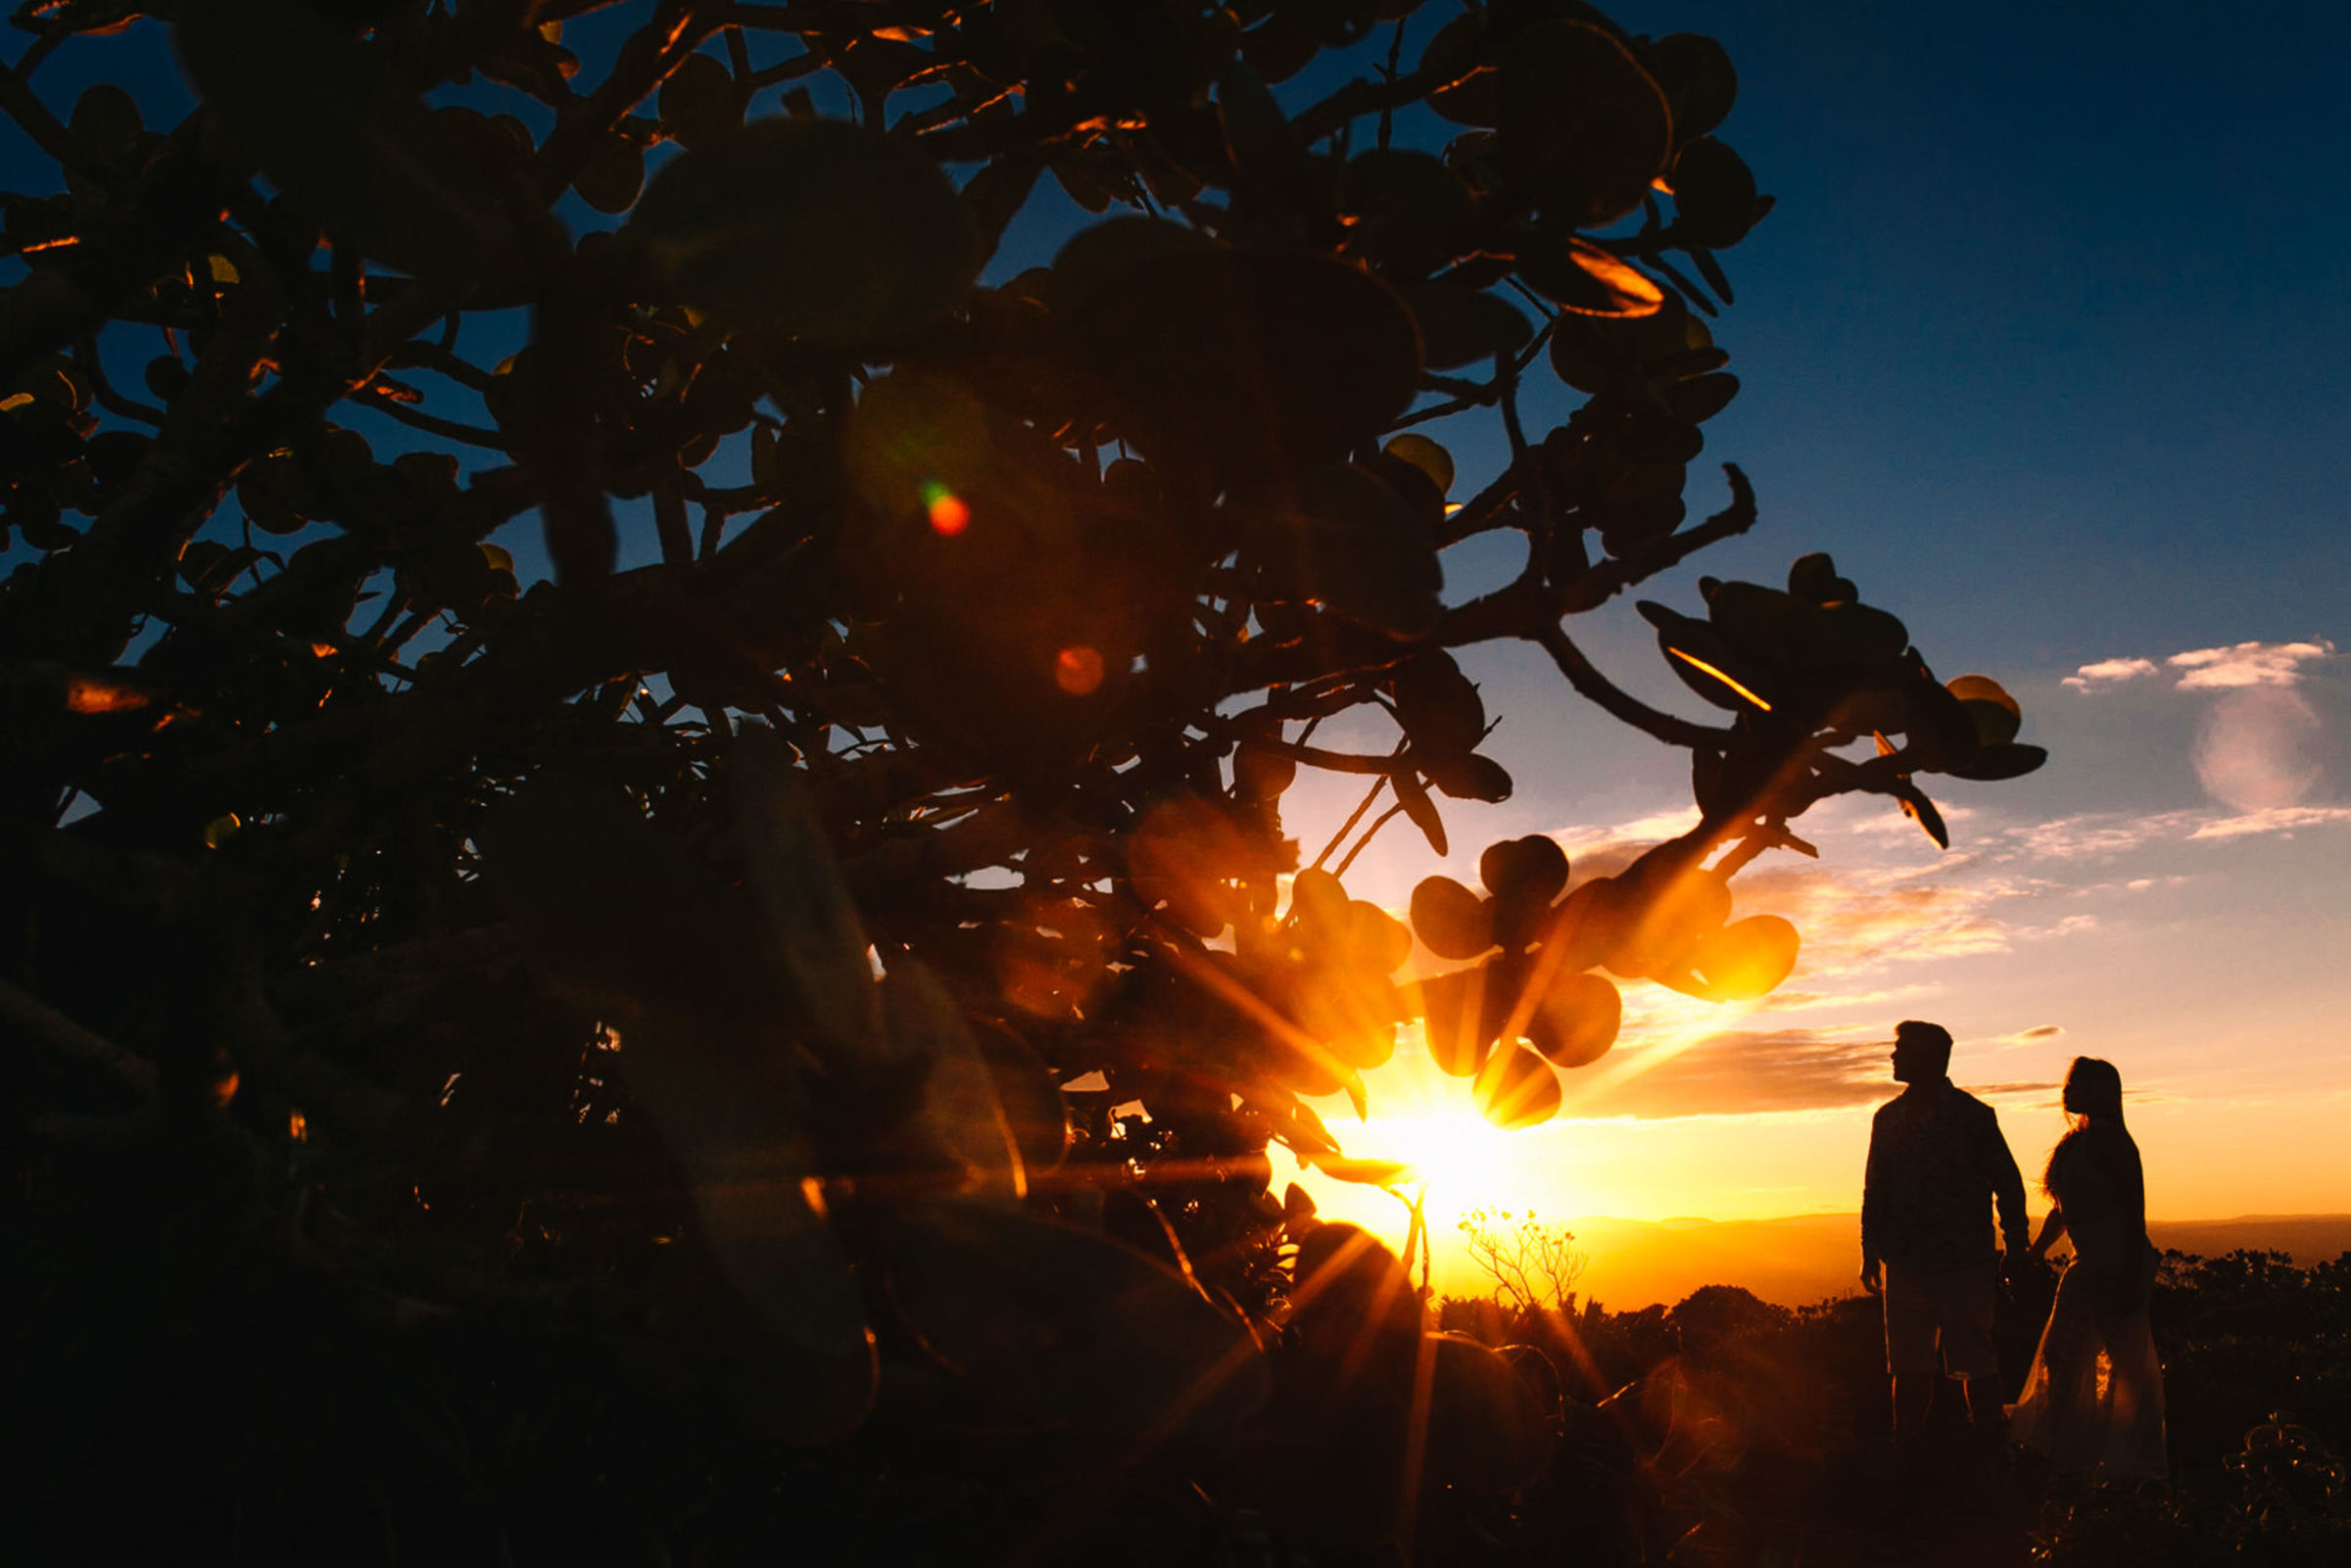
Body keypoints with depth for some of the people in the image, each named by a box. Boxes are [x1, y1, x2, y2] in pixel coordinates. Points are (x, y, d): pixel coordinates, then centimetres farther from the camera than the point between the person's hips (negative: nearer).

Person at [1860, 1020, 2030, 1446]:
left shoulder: (1973, 1116, -2)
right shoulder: (1888, 1118, 12)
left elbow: (2009, 1187, 1)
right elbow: (1875, 1189, 16)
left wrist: (2016, 1254, -3)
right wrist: (1870, 1253, 12)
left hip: (1966, 1263, -4)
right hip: (1904, 1263, 4)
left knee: (1975, 1365, 0)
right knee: (1908, 1367, 8)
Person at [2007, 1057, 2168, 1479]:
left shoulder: (2109, 1140, -13)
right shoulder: (2076, 1142, 14)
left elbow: (2134, 1210, -17)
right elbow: (2062, 1210, 22)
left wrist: (2132, 1276, -20)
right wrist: (2031, 1255, 21)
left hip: (2117, 1266, -10)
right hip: (2088, 1266, 10)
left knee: (2126, 1360, -2)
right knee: (2061, 1353, 12)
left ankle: (2137, 1459, 7)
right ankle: (2058, 1447, 21)